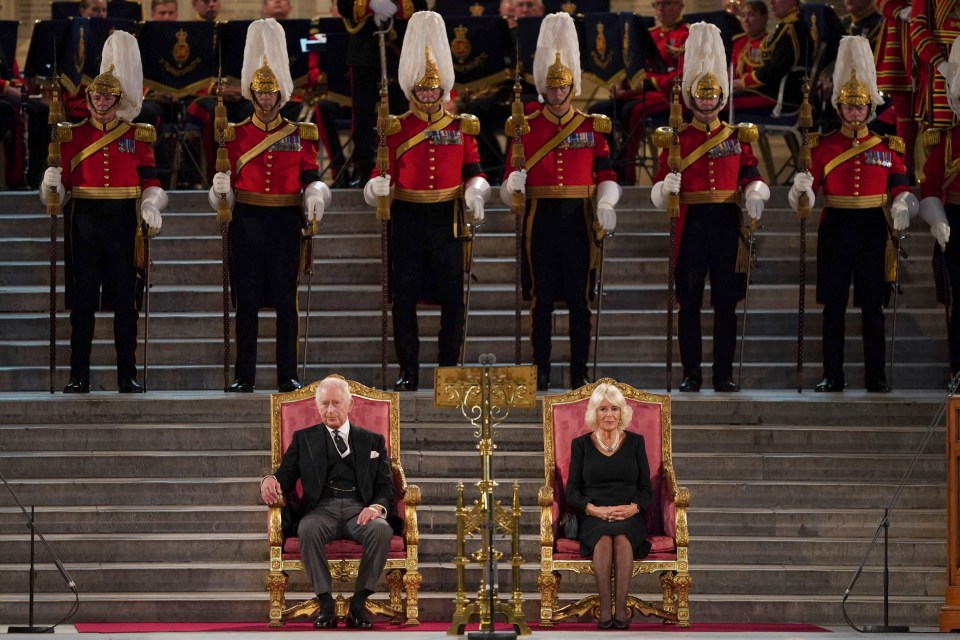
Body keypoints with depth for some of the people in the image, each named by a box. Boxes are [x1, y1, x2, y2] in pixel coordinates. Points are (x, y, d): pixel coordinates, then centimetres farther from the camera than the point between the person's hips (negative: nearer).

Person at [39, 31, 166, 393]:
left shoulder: (137, 136, 6)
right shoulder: (72, 136, 8)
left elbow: (150, 182, 2)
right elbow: (62, 187, 6)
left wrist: (151, 206, -17)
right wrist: (51, 185, -17)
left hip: (124, 223, 0)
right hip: (84, 223, 0)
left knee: (125, 302, 2)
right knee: (82, 302, 1)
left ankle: (128, 377, 7)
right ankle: (79, 377, 4)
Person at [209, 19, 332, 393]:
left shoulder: (300, 135, 7)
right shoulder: (235, 135, 7)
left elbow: (311, 179, 5)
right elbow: (228, 184, 7)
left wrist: (315, 198, -16)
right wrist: (220, 189, -16)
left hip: (285, 223, 0)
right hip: (247, 224, 0)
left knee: (286, 301, 1)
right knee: (247, 302, 1)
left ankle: (287, 376, 6)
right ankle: (245, 376, 6)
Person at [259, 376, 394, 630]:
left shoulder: (372, 441, 20)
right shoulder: (304, 439, 20)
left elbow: (386, 486, 12)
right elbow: (286, 477, 11)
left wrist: (377, 507, -11)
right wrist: (270, 481, -15)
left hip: (359, 510, 0)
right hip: (322, 509, 0)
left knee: (381, 529, -35)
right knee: (308, 529, -37)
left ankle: (358, 604, -27)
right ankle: (326, 604, -29)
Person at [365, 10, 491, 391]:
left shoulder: (461, 127, 6)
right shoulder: (396, 129, 4)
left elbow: (473, 173, 6)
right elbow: (384, 172, 1)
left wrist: (475, 193, -16)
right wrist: (378, 186, -22)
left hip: (447, 220, 0)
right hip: (407, 220, 0)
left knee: (452, 297, 2)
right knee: (405, 298, 1)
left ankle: (449, 368, 11)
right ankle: (408, 372, 8)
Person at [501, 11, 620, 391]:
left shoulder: (591, 127, 6)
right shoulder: (526, 128, 5)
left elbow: (606, 175, 3)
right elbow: (515, 173, 0)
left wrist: (606, 204, -15)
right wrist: (513, 186, -23)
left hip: (577, 220, 0)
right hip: (541, 221, 0)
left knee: (579, 299, 2)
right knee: (542, 299, 2)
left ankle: (579, 373, 7)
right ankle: (541, 372, 8)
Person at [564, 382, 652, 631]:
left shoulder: (635, 442, 11)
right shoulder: (581, 444, 9)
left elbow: (646, 489, 9)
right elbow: (572, 492, 5)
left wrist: (633, 507, -13)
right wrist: (593, 509, -14)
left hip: (629, 517, 0)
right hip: (593, 518, 0)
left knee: (622, 539, -35)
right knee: (603, 539, -36)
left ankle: (620, 609, -38)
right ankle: (605, 610, -37)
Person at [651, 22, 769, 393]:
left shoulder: (738, 137, 10)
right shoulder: (676, 139, 6)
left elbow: (751, 176, 7)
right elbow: (659, 189, 2)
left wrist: (755, 195, -15)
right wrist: (666, 187, -21)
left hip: (727, 224, 1)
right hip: (691, 224, -1)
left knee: (726, 302, 2)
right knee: (689, 302, 0)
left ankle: (724, 374, 7)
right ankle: (691, 373, 6)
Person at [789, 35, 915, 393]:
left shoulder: (887, 147, 7)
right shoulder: (823, 147, 4)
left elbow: (901, 189, 6)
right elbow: (803, 199, 1)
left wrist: (903, 207, -16)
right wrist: (801, 187, -22)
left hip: (873, 229, 0)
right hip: (836, 229, 0)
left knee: (873, 306, 2)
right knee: (833, 306, 1)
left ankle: (876, 377, 6)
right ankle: (833, 377, 6)